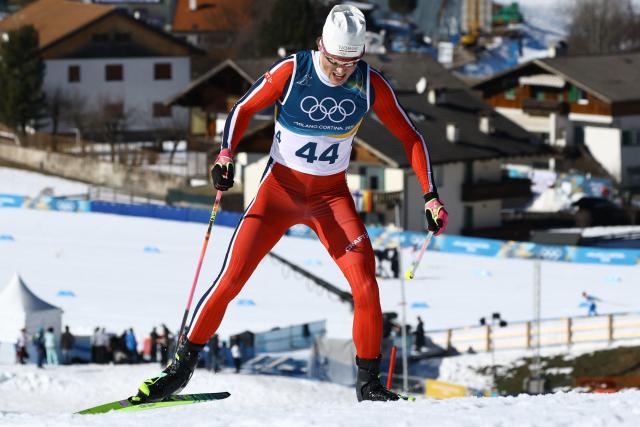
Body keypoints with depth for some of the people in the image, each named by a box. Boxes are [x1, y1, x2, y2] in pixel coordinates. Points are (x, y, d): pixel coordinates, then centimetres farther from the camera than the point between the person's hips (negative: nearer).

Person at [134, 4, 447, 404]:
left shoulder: (372, 85, -12)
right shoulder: (291, 71, -17)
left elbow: (411, 138, -1)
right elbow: (244, 109, -5)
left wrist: (431, 197, -8)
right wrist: (226, 154, -22)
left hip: (332, 197, 1)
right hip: (280, 190, -1)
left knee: (366, 284, -15)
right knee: (230, 280, -9)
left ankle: (369, 382, -1)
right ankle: (183, 366, 5)